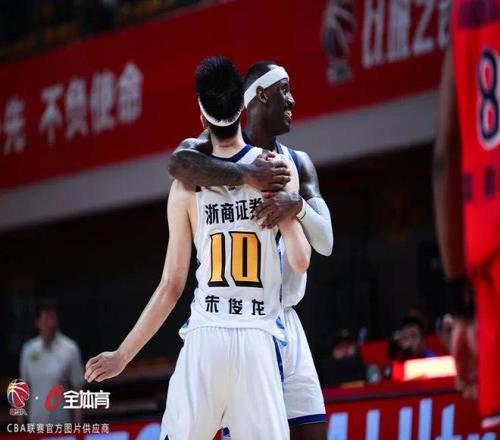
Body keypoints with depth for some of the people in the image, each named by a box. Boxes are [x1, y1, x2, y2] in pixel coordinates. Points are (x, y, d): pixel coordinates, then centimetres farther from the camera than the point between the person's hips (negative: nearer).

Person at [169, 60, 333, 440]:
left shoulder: (298, 163, 11)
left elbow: (325, 242, 0)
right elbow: (179, 162, -29)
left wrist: (299, 205, -20)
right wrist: (247, 175, -33)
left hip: (284, 321, 6)